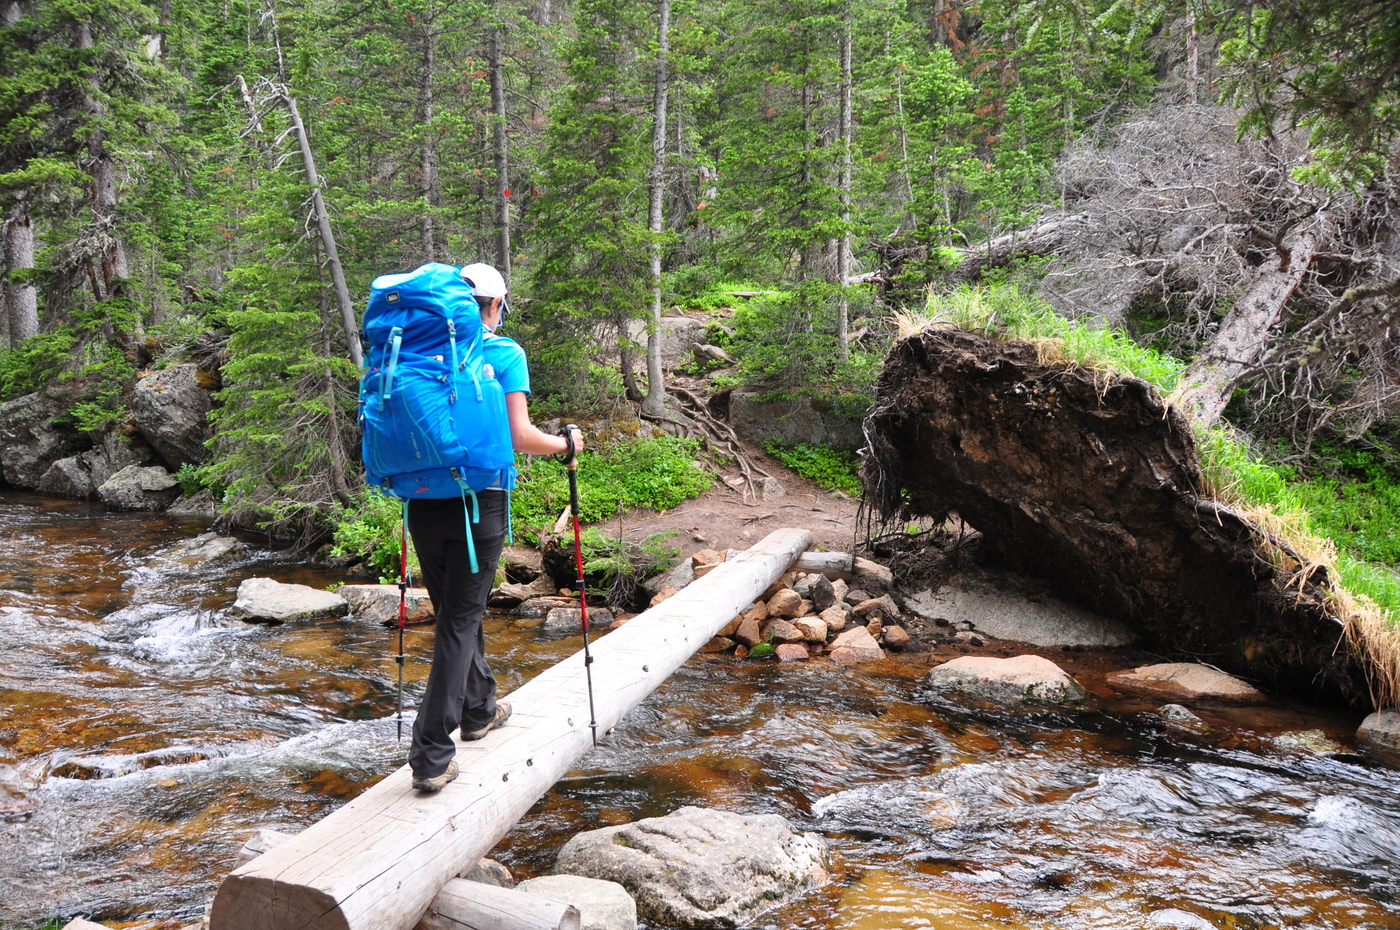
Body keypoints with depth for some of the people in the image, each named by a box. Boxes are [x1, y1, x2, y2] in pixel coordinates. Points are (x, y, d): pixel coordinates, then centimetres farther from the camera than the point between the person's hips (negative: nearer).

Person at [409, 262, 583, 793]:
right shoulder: (506, 354, -5)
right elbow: (520, 436, -13)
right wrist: (566, 444, 5)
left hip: (424, 503, 5)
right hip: (479, 502, -5)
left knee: (458, 609, 20)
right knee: (460, 620, 0)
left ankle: (478, 709, 39)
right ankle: (432, 755, -3)